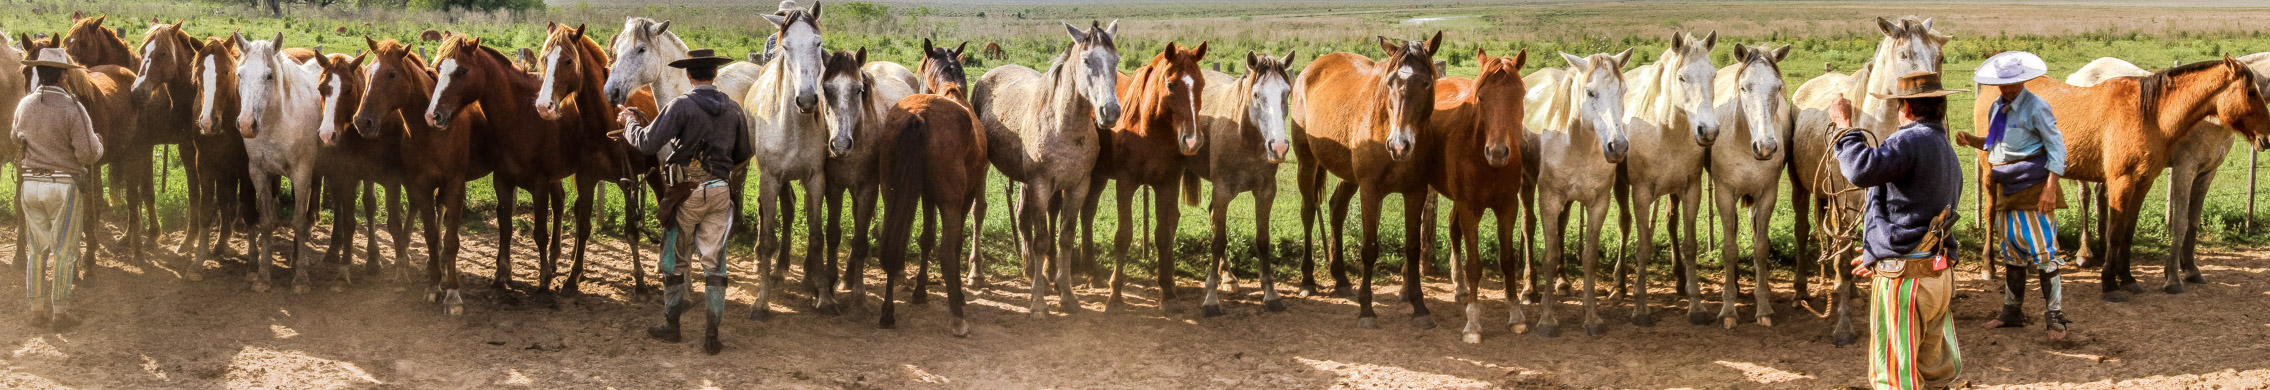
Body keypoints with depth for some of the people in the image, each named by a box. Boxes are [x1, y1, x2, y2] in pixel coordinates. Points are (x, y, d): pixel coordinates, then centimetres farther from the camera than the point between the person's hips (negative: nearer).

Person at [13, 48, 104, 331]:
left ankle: (38, 310, 19)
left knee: (38, 249, 15)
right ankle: (60, 313, 7)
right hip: (63, 186, -5)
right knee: (64, 252, 4)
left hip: (31, 185, 5)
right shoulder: (72, 108, -16)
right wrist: (99, 141, 4)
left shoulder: (24, 106, 1)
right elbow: (89, 154, -17)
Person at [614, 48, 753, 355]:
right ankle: (712, 335, 4)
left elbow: (648, 143, -18)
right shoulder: (732, 109, 3)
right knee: (713, 261, 6)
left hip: (687, 193, -4)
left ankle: (671, 326, 23)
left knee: (674, 258, 13)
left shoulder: (681, 106, -13)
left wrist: (630, 123, 1)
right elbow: (745, 152, 13)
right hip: (720, 192, 4)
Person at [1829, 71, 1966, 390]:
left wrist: (1845, 128, -15)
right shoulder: (1949, 154, 19)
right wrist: (1882, 257, 36)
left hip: (1904, 280, -10)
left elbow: (1863, 171, -30)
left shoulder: (1911, 141, -13)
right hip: (1940, 277, 10)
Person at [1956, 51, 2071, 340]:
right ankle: (2012, 311, 25)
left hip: (2033, 190, -8)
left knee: (2042, 252, -9)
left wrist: (2050, 189, -19)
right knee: (2011, 253, 15)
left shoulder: (2036, 108, -11)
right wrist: (1971, 141, 3)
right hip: (2007, 189, 8)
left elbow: (2056, 148, -12)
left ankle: (2056, 317, -5)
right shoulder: (1997, 108, 11)